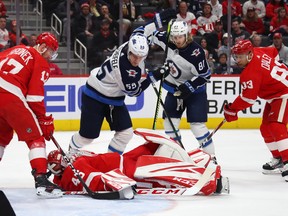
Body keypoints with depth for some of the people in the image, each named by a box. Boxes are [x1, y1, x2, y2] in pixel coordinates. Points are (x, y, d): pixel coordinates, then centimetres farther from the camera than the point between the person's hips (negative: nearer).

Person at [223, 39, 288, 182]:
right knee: (266, 128, 13)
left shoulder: (250, 73, -27)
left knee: (276, 126, -24)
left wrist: (232, 109, -14)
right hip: (274, 96, 11)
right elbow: (274, 52, 18)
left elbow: (248, 98, -24)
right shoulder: (258, 52, -2)